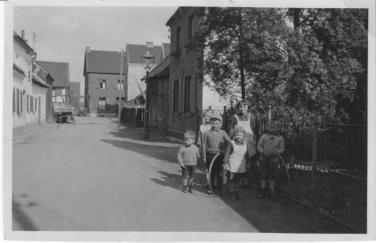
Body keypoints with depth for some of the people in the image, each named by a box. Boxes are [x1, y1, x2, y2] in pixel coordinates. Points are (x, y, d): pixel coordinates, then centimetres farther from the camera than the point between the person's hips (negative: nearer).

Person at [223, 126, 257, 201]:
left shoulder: (246, 143, 4)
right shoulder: (231, 143, -7)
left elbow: (248, 154, 17)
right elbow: (227, 154, -5)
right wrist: (225, 163, -8)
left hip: (241, 167, 3)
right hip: (232, 166, -3)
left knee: (238, 180, 10)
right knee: (231, 180, 2)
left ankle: (237, 192, 23)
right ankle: (232, 193, 13)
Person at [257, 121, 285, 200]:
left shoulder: (280, 138, 5)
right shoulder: (264, 136, 4)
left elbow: (282, 149, 3)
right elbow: (259, 146, 4)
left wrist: (276, 152, -17)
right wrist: (263, 151, -16)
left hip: (273, 159, 0)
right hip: (263, 158, 0)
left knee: (272, 176, 3)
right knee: (263, 175, 3)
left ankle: (272, 192, 14)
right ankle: (263, 191, 13)